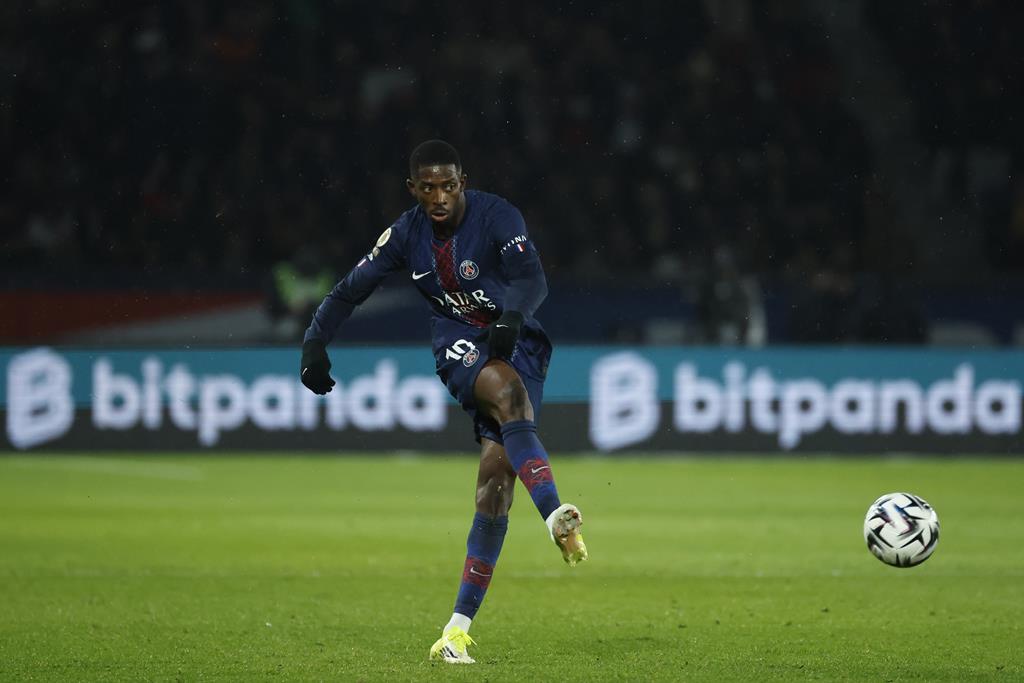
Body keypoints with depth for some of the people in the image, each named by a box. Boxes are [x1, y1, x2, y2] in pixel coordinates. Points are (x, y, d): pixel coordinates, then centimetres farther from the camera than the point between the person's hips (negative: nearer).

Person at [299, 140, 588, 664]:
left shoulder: (496, 216, -10)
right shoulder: (406, 234, 2)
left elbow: (532, 279, -23)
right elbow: (350, 291, 10)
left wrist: (512, 317, -42)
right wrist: (314, 343, 1)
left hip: (515, 341, -2)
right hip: (460, 346, 2)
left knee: (497, 474, -13)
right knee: (504, 388, -36)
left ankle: (458, 628, -11)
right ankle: (557, 517, -52)